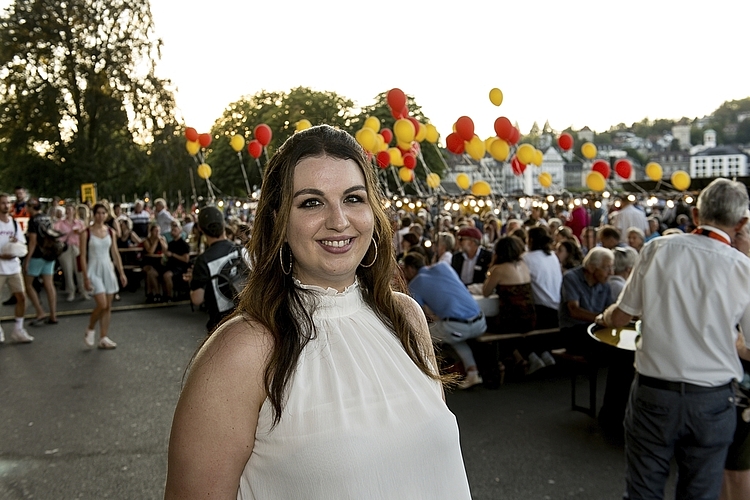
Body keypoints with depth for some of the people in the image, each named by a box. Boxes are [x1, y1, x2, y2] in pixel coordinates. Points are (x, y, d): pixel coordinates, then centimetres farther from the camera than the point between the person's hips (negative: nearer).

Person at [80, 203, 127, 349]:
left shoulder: (110, 232, 6)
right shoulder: (86, 233, -6)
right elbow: (83, 256, -7)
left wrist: (122, 272, 6)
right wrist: (86, 277, -12)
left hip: (108, 269, 5)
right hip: (94, 270, -5)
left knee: (108, 307, 4)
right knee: (102, 304, -15)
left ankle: (103, 338, 12)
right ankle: (90, 330, 12)